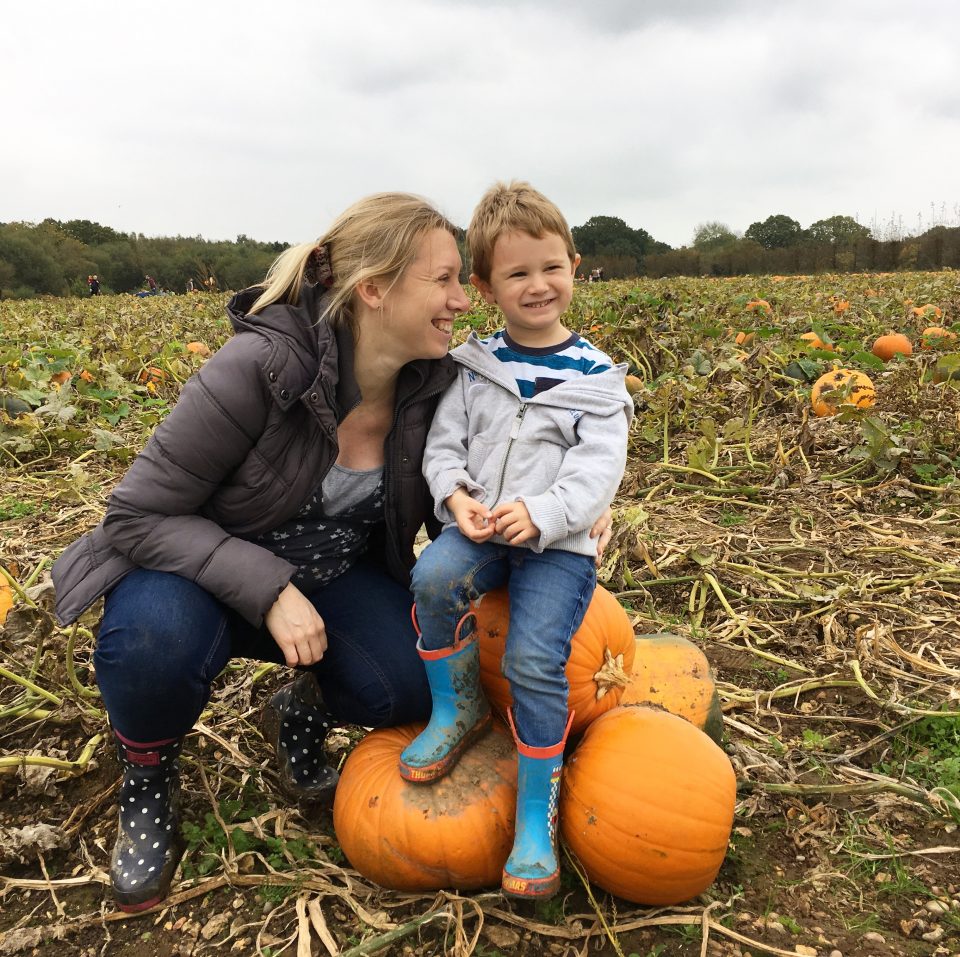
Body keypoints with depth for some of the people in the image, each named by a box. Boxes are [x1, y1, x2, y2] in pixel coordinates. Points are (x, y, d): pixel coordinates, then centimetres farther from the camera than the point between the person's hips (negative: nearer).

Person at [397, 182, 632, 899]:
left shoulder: (596, 377, 3)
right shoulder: (475, 366, 10)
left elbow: (597, 468, -6)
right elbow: (443, 443, 9)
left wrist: (540, 515, -22)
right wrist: (456, 495, -13)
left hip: (558, 541, -2)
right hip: (477, 529, 3)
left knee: (535, 659, -23)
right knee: (434, 577, -31)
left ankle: (537, 812, -4)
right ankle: (458, 706, -5)